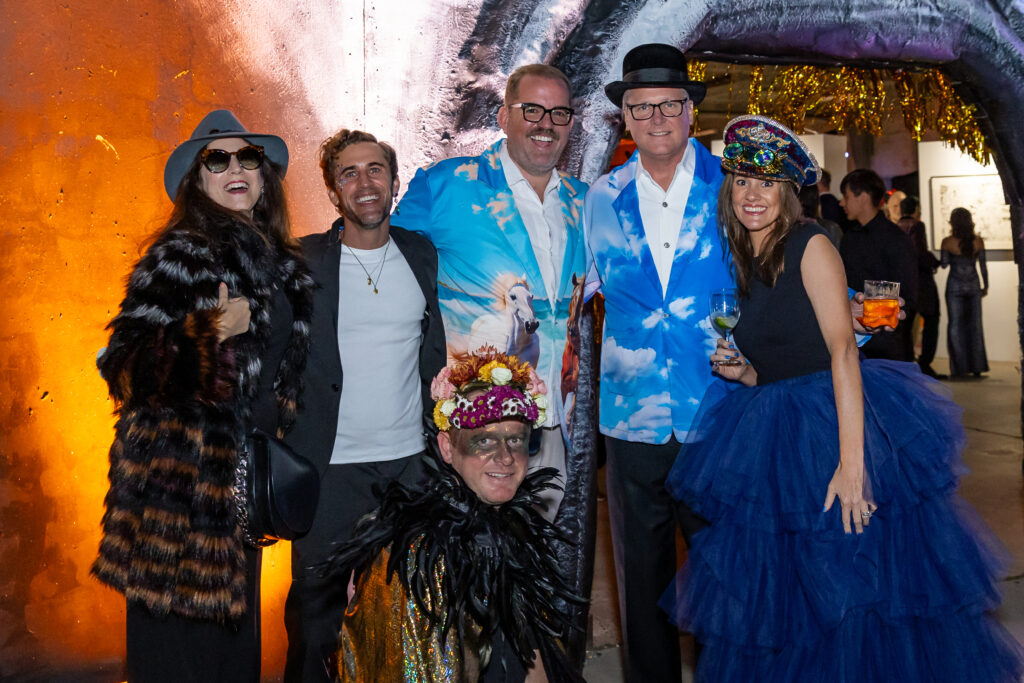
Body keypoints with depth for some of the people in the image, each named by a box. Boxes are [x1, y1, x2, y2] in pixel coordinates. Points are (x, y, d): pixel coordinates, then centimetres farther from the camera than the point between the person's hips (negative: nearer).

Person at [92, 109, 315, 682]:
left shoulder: (281, 261, 10)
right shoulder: (182, 255, -12)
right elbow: (124, 367, -19)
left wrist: (277, 457, 20)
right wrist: (209, 331, -29)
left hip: (245, 477, 7)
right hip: (185, 481, -7)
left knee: (236, 624, 18)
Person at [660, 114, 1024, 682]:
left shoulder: (811, 246, -8)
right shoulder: (740, 262, 12)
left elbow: (842, 349, -18)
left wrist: (851, 461, -26)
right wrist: (740, 373, -2)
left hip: (834, 424, -6)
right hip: (773, 442, 6)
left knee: (855, 591, -1)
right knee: (782, 604, 11)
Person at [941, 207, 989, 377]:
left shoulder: (947, 242, -11)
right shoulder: (978, 241, -5)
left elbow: (944, 264, -3)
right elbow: (983, 266, 0)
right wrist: (985, 286, 11)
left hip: (955, 286, -2)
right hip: (973, 286, 2)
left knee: (955, 325, 6)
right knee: (975, 326, 10)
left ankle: (959, 368, 5)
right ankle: (977, 367, 13)